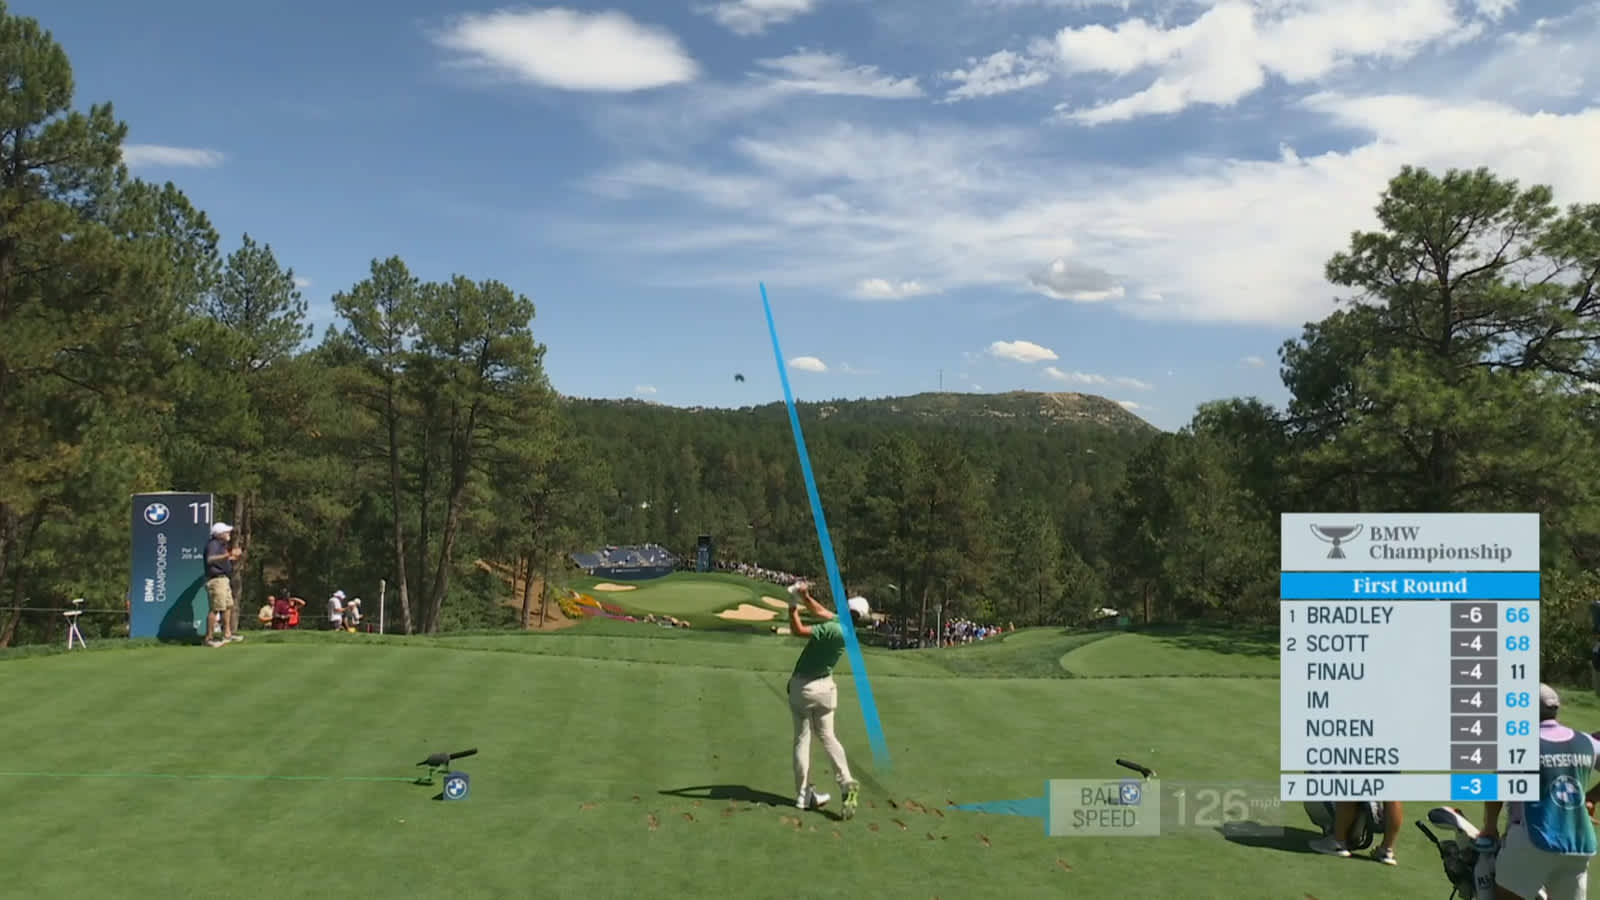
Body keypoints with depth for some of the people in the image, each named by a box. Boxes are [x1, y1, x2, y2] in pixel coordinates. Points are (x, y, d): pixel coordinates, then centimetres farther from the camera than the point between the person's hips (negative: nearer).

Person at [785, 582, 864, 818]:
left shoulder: (832, 629, -24)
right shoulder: (843, 626, -2)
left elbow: (798, 630, -29)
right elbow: (822, 611, 14)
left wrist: (793, 606, -19)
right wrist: (806, 597, 5)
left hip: (802, 686, -6)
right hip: (824, 687, 6)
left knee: (802, 739, 6)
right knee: (827, 736, 13)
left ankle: (804, 794, 8)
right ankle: (847, 784, -4)